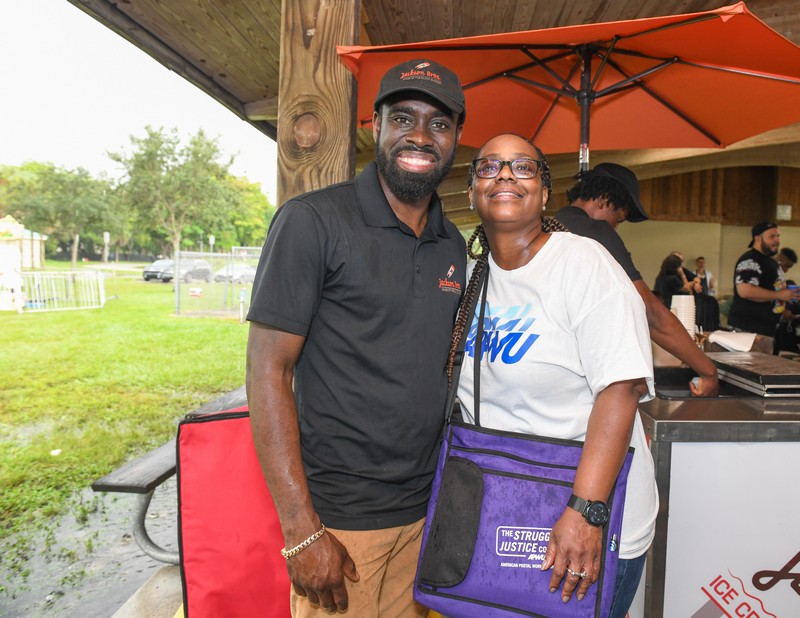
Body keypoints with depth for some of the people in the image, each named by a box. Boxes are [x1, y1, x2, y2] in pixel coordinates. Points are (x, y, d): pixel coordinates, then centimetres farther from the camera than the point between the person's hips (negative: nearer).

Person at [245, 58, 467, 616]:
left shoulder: (453, 245, 7)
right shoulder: (314, 220, -12)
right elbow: (267, 370, -15)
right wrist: (301, 530, -17)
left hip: (423, 508, 6)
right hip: (338, 518, -5)